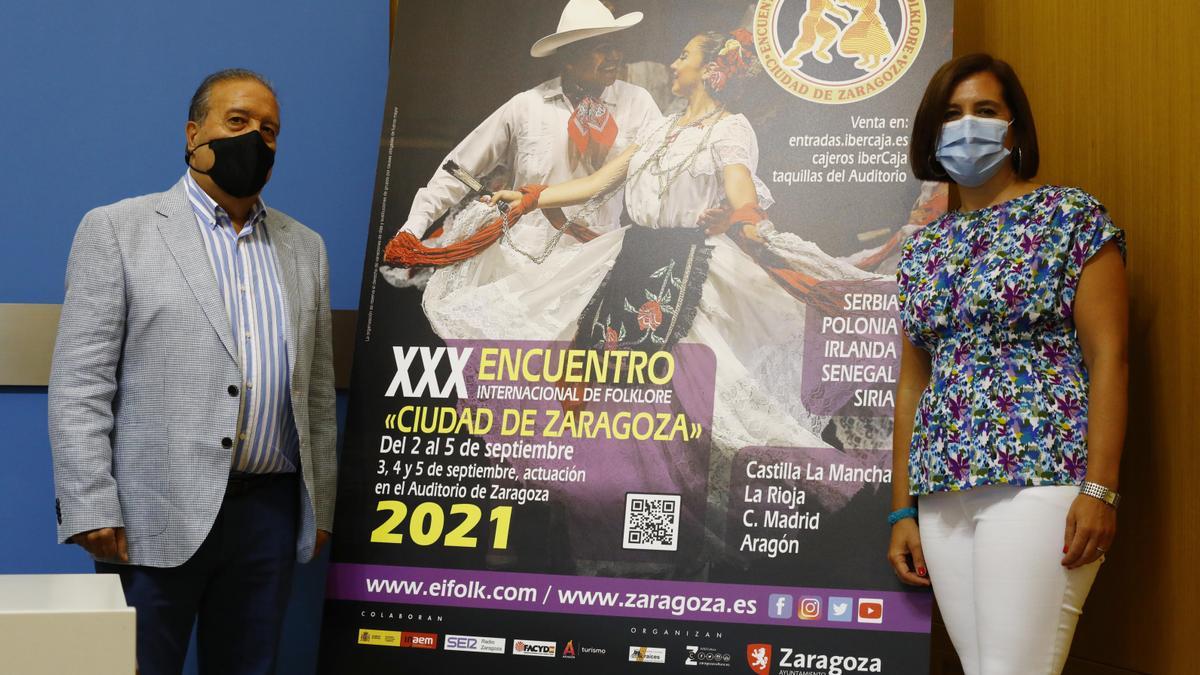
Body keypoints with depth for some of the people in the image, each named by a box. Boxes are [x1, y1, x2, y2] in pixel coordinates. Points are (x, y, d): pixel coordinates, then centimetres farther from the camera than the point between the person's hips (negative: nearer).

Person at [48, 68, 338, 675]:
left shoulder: (304, 248, 16)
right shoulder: (117, 229, 2)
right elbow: (80, 382, -4)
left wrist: (321, 507, 12)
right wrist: (91, 508, -11)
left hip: (269, 511, 4)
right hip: (156, 517, -4)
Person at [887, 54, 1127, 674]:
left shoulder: (1070, 216, 1)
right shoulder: (923, 246, 16)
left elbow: (1107, 357, -5)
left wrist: (1100, 488, -14)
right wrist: (903, 508, 13)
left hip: (1041, 476, -5)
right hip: (943, 492, 5)